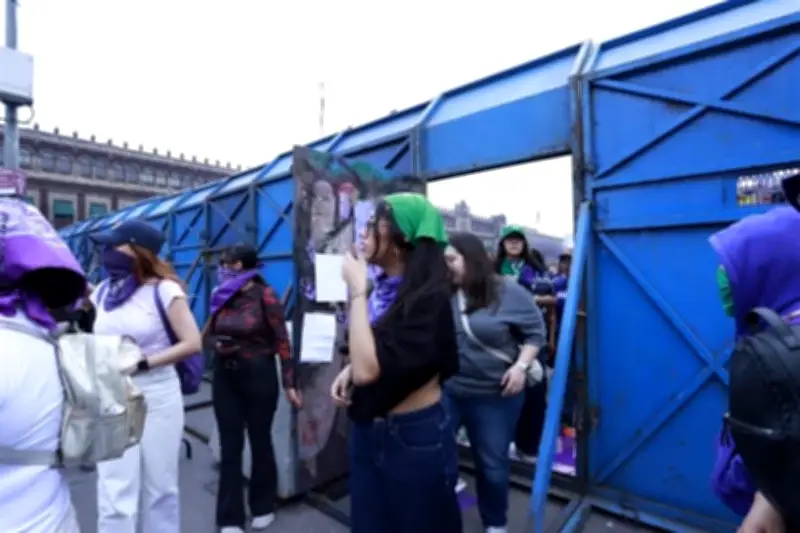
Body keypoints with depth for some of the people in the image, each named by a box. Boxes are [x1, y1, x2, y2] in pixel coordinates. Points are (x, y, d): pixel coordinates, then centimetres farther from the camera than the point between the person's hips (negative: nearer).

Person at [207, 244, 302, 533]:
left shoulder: (265, 296, -12)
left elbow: (282, 341, -12)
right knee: (229, 448, 9)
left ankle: (263, 507, 33)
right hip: (225, 376, 4)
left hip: (258, 375, -4)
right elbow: (210, 334, 14)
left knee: (260, 442, 11)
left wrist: (289, 383, -14)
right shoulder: (221, 296, 3)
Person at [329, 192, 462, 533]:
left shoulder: (429, 297, -23)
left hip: (415, 436, -7)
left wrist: (357, 292, -23)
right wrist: (349, 370, -3)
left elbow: (371, 369, -29)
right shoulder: (381, 288, 0)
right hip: (367, 430, 7)